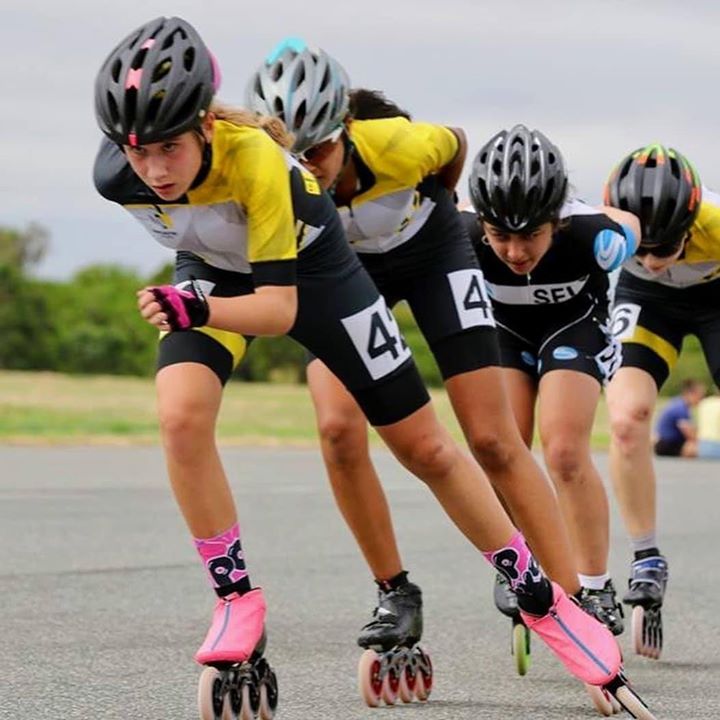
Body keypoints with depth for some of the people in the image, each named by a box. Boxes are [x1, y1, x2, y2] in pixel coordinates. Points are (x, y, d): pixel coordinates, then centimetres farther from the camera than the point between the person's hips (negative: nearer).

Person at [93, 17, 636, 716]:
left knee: (425, 446, 3)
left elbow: (280, 308, -39)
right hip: (215, 272, 3)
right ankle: (237, 603, -9)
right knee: (181, 415, -26)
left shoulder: (254, 159, -41)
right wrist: (188, 306, 10)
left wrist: (197, 311, -56)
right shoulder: (116, 177, -29)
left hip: (306, 265, -3)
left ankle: (542, 598, 20)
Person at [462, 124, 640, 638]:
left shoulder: (590, 236, -38)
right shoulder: (464, 238, -37)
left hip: (573, 322, -2)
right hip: (503, 326, 2)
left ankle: (597, 593, -5)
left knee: (565, 452, -17)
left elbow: (628, 224, -12)